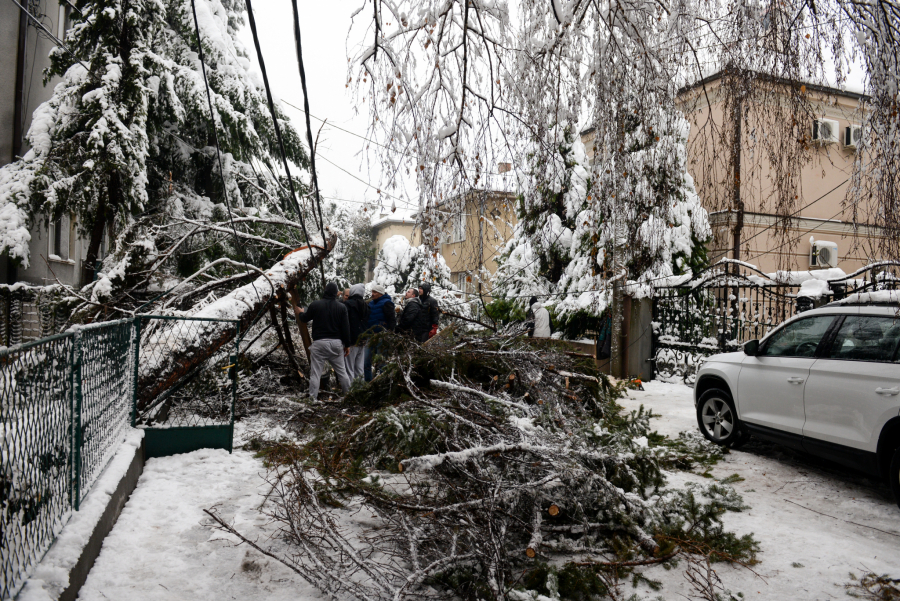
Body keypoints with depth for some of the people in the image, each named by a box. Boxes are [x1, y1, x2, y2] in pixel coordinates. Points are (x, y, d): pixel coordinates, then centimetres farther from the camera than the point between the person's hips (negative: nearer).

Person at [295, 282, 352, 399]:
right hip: (336, 343, 2)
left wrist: (300, 313, 37)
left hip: (319, 343, -2)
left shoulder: (315, 305, -3)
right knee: (341, 371, 12)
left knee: (315, 373, 1)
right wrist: (347, 345, 10)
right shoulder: (341, 307, 2)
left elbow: (305, 318, 13)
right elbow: (345, 328, 3)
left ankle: (312, 398, -1)